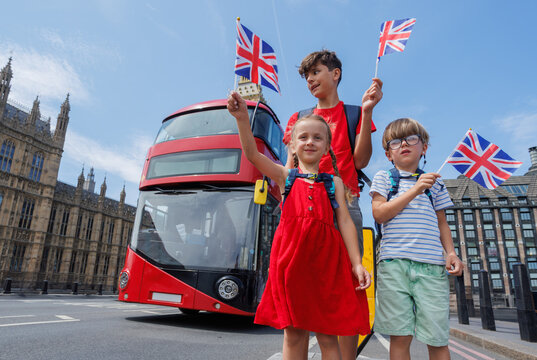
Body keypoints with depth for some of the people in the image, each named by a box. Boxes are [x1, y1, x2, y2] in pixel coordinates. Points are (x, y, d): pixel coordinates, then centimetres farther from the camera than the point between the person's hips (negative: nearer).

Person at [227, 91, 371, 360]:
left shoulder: (334, 182, 15)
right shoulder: (285, 176, 13)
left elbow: (344, 221, 8)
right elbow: (252, 154, -1)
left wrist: (357, 263, -1)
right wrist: (242, 118, -15)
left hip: (326, 256, 1)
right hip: (291, 254, 0)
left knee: (327, 335, 6)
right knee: (293, 333, 7)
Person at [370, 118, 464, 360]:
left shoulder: (434, 182, 19)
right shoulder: (383, 178, 10)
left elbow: (441, 223, 21)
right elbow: (379, 214, -4)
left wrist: (451, 252, 5)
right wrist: (414, 190, -7)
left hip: (432, 266, 3)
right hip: (394, 263, -2)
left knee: (437, 339, 2)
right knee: (400, 337, 0)